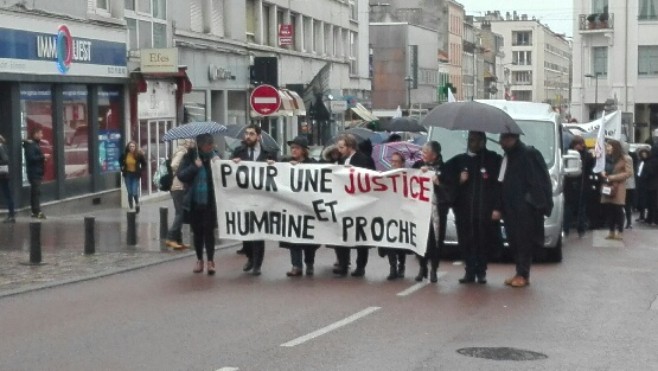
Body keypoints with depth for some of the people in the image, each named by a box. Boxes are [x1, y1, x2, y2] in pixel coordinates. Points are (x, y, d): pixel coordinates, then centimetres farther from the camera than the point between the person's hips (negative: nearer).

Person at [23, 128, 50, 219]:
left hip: (37, 172, 10)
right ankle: (37, 212, -15)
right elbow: (31, 158, -22)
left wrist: (43, 158, 7)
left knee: (35, 192, 11)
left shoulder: (35, 144, 17)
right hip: (34, 173, -10)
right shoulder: (30, 144, -13)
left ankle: (35, 212, 13)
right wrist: (43, 156, -16)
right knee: (37, 192, -13)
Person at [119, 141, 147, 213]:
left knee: (135, 192, -9)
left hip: (136, 175, -2)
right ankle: (131, 208, 14)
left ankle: (137, 204, 20)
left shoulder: (139, 155, -10)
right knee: (130, 193, 4)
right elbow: (121, 161, 17)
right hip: (127, 175, 2)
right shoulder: (124, 155, -4)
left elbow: (144, 164, 3)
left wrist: (140, 170, -5)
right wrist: (122, 169, 8)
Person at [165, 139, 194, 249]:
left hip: (177, 187, 10)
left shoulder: (181, 153, 17)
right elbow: (174, 166, -24)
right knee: (180, 213, -11)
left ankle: (178, 240, 11)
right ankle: (171, 238, -13)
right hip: (179, 187, -10)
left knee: (179, 214, 9)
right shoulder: (181, 153, -10)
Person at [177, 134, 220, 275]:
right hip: (194, 202, 1)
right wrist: (195, 166, -20)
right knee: (197, 232, 11)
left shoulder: (214, 156, -2)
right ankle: (199, 260, 22)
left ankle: (210, 261, 3)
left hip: (210, 202, -1)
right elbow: (181, 175, -9)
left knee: (209, 231, -3)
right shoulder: (190, 157, -3)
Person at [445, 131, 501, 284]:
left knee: (483, 243, -1)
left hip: (485, 210, -2)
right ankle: (470, 272, 7)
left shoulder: (494, 159, 5)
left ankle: (481, 272, 8)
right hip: (464, 209, 2)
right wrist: (459, 180, -4)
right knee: (467, 243, 0)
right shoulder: (458, 161, 14)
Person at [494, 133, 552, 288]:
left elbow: (541, 181, -11)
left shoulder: (529, 154, -8)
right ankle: (520, 273, 15)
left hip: (525, 207, -7)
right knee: (514, 241, 8)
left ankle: (523, 274, 0)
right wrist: (499, 208, 12)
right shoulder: (506, 158, 15)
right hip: (510, 208, 7)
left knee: (524, 240, -4)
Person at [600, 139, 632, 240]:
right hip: (606, 186, 6)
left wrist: (615, 177, -16)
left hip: (618, 187, -6)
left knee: (618, 210, -5)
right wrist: (602, 172, 0)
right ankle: (611, 232, 12)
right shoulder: (605, 158, 12)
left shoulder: (622, 159, -7)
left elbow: (629, 172, -11)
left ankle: (620, 232, 2)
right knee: (608, 209, 5)